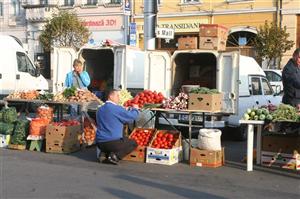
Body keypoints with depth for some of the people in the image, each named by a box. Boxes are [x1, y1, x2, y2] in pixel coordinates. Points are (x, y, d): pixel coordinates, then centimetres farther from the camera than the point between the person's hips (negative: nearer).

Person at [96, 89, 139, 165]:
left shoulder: (100, 109, 12)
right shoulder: (116, 108, -12)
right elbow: (132, 117, -6)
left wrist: (125, 110, 24)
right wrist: (135, 109, 16)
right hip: (111, 142, -8)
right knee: (134, 143, 13)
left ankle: (107, 153, 8)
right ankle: (115, 156, -7)